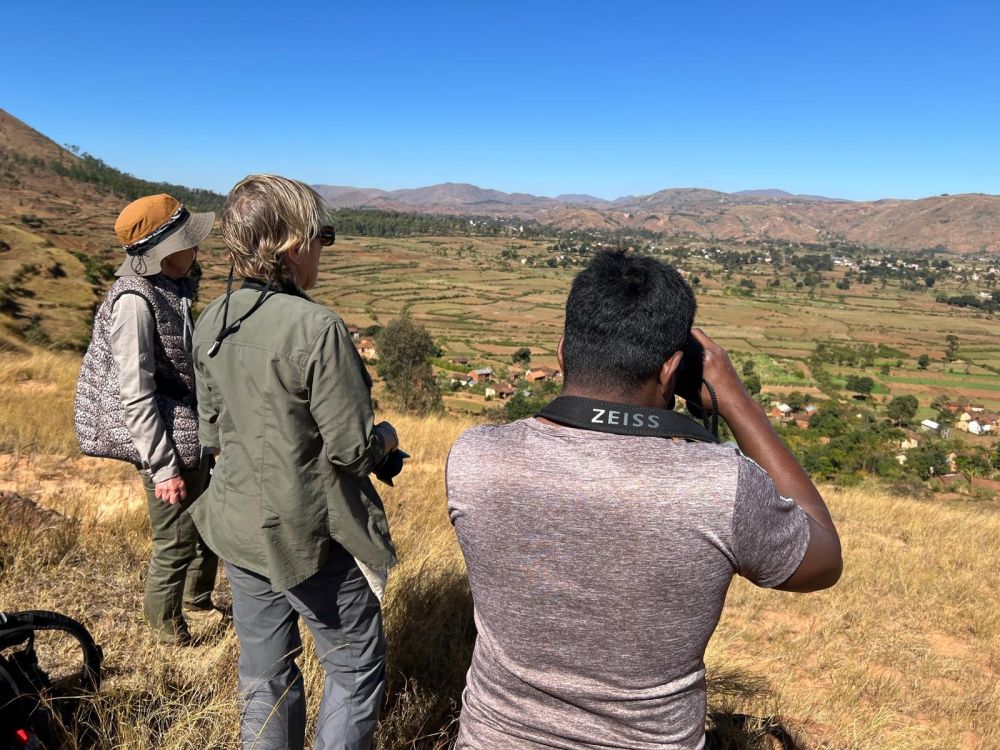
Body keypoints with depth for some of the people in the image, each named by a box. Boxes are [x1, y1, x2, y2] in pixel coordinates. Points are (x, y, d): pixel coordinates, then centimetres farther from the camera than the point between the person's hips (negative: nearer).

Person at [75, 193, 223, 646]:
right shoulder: (135, 301, -21)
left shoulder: (171, 288, 5)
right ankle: (167, 629, 30)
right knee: (176, 542, 7)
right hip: (166, 441, -9)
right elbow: (134, 395, -22)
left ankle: (197, 606, 44)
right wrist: (163, 468, -20)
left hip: (193, 434, 9)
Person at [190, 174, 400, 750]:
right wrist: (386, 438, -1)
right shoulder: (317, 328, -24)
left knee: (265, 675, 22)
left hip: (240, 529, 7)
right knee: (356, 669, 14)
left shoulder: (212, 322, -1)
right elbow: (353, 449, -21)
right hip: (312, 535, -7)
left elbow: (212, 432, 8)